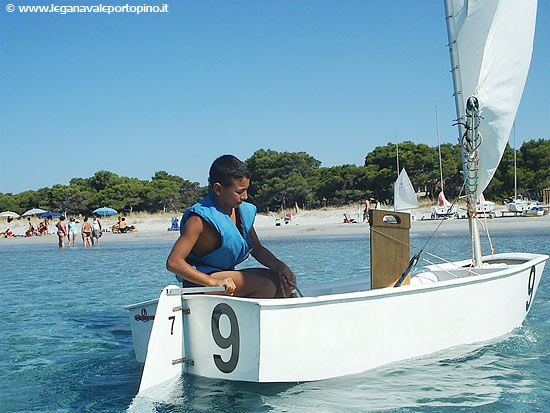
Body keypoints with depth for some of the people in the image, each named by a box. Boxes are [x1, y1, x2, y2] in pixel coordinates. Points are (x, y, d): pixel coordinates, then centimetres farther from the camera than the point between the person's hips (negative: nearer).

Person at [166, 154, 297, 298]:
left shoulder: (244, 211, 4)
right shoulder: (200, 219, -20)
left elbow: (257, 249, 17)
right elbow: (173, 262, -26)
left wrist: (280, 266, -3)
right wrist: (213, 282, -36)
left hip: (227, 274, 9)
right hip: (200, 281, -9)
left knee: (287, 281, 1)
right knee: (266, 285, -26)